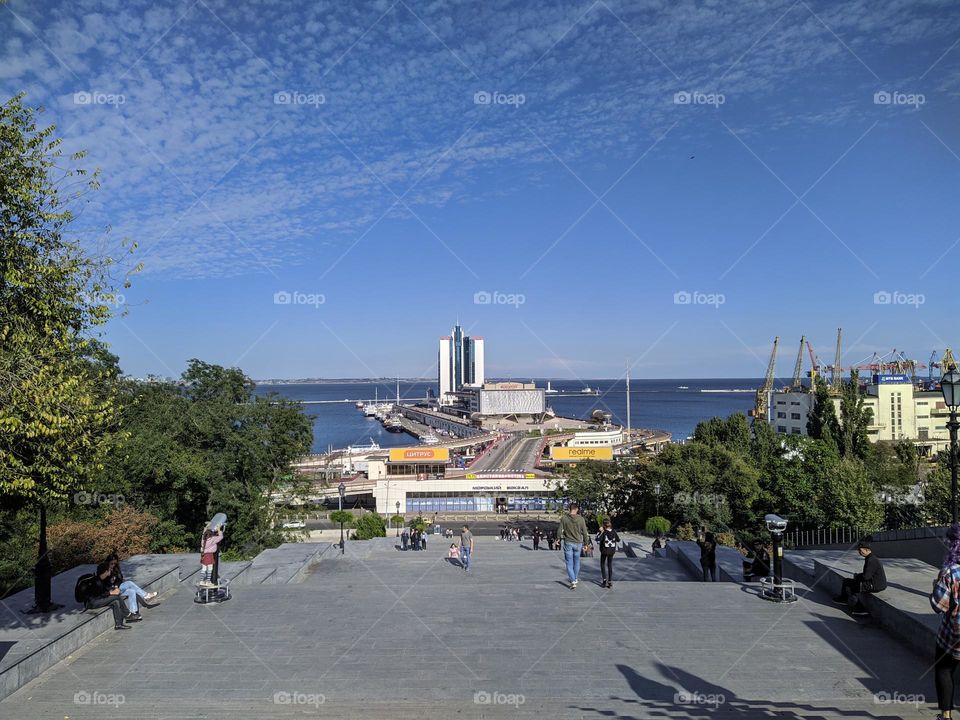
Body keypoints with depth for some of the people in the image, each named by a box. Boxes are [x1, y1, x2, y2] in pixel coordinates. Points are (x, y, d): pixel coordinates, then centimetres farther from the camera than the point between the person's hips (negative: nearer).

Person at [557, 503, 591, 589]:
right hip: (578, 543, 2)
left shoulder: (564, 518, -10)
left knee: (569, 563, 3)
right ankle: (575, 578, 33)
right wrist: (586, 543, 10)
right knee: (576, 562, 20)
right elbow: (585, 533, -2)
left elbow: (559, 530, -6)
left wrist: (558, 539, 11)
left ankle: (573, 582, -7)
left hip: (568, 543, -2)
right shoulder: (581, 519, -7)